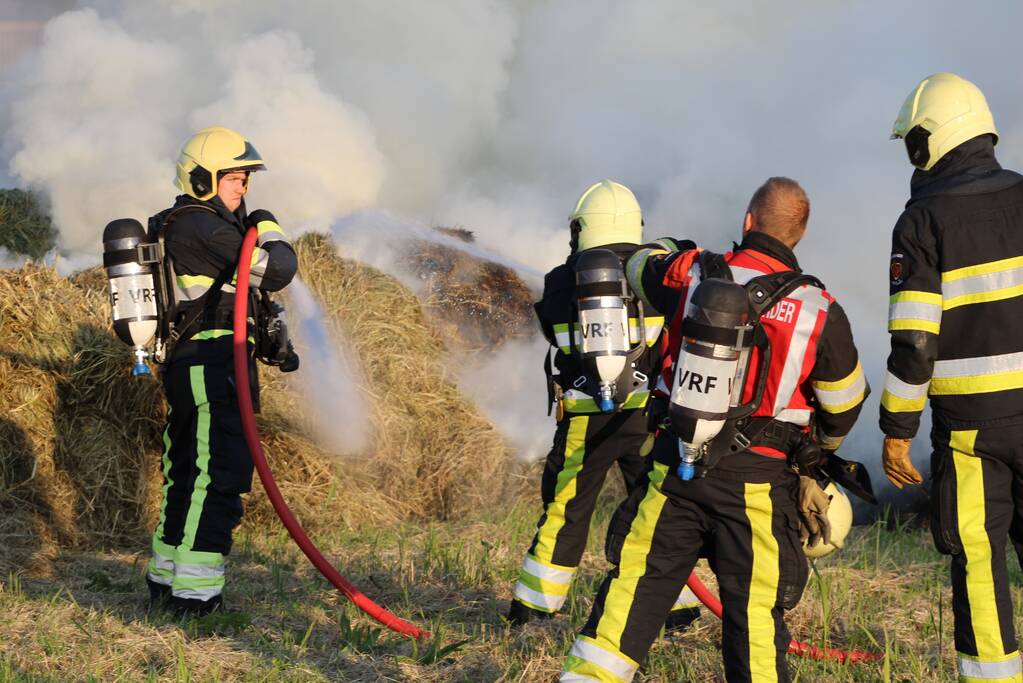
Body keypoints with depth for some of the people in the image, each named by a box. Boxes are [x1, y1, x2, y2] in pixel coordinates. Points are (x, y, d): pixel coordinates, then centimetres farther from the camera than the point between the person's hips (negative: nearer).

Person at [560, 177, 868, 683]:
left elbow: (641, 265, 21)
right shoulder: (821, 313, -6)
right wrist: (816, 453, 27)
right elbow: (844, 407, 6)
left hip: (676, 465, 2)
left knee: (635, 583, 10)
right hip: (758, 482, -1)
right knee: (755, 605, 3)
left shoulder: (689, 275, -3)